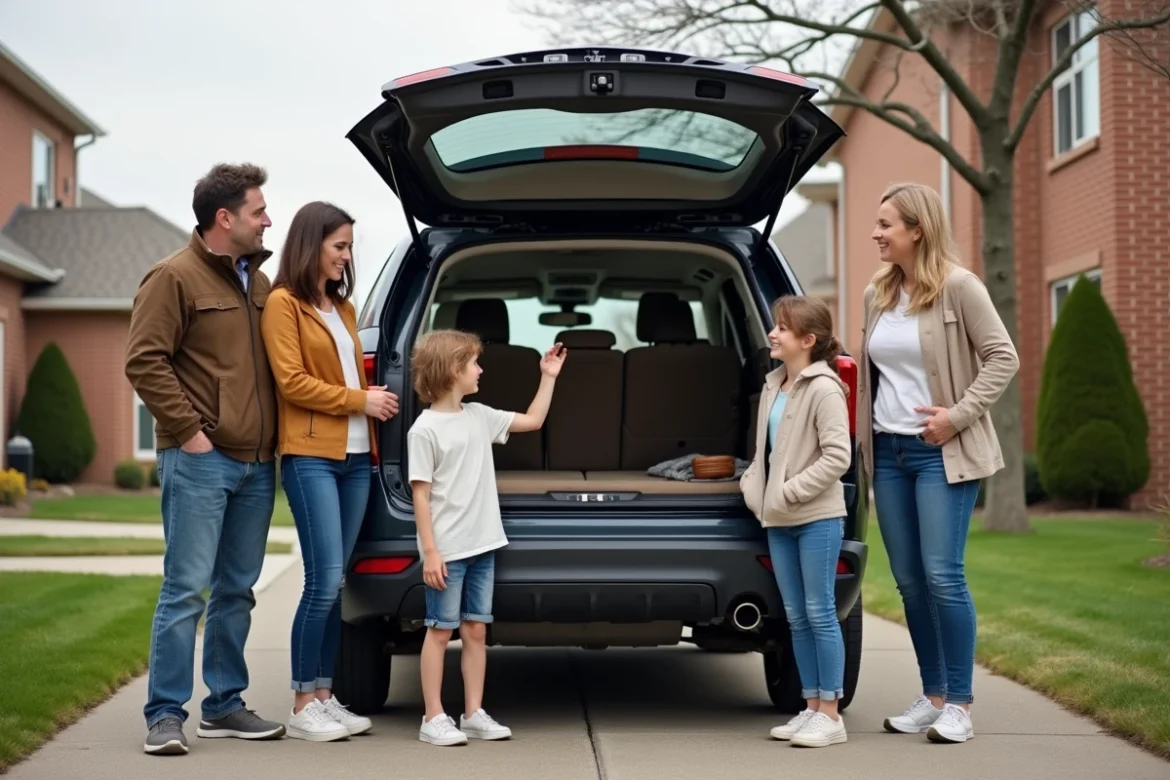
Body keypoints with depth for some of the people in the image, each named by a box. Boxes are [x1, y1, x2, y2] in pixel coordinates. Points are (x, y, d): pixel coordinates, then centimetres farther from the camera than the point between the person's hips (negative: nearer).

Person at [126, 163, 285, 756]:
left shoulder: (258, 283, 17)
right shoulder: (175, 278, -6)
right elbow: (144, 361, -12)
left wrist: (274, 434, 14)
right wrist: (187, 430, -14)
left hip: (256, 463, 7)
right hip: (201, 462, -7)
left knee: (236, 590, 11)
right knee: (186, 588, -7)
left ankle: (224, 705, 19)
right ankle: (165, 715, -3)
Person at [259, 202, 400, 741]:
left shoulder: (342, 307, 20)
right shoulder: (283, 303, -3)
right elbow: (292, 382, -11)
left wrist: (373, 404, 5)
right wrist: (361, 400, -8)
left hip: (355, 456, 7)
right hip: (311, 456, -7)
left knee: (336, 582, 8)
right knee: (325, 581, -11)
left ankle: (324, 695, 13)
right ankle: (302, 707, -3)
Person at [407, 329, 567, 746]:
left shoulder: (479, 417, 9)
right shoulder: (425, 429, -11)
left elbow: (533, 421, 22)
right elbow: (420, 493, -12)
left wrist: (548, 377, 16)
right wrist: (430, 551, -15)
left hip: (483, 545, 7)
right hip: (447, 550, -7)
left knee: (476, 630, 10)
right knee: (441, 630, 1)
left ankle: (474, 714, 16)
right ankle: (434, 718, 8)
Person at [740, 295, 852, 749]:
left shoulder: (824, 389, -12)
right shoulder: (773, 386, 13)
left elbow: (837, 456, -18)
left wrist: (791, 491, -18)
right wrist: (752, 484, 4)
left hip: (817, 517, -8)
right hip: (778, 520, 8)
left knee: (819, 613, -4)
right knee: (796, 616, 10)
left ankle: (830, 714, 2)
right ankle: (811, 708, 17)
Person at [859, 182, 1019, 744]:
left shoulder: (958, 287, -8)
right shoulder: (877, 294, 10)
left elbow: (1002, 357, -10)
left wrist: (959, 414, -16)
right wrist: (864, 435, 11)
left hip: (942, 452, -7)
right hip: (889, 451, 7)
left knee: (942, 575, -10)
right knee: (909, 579, 8)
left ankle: (959, 705, -2)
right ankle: (933, 695, 18)